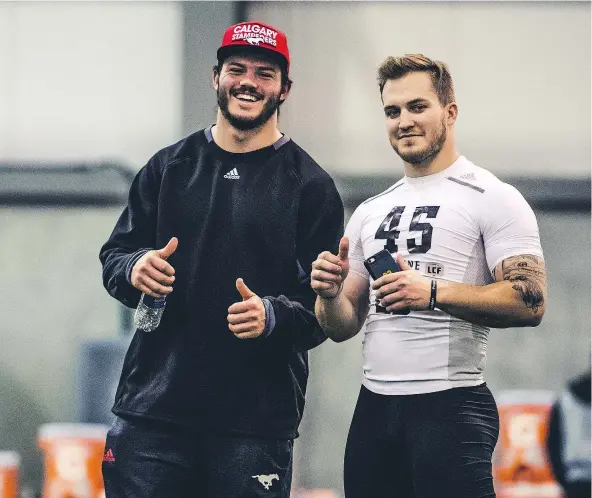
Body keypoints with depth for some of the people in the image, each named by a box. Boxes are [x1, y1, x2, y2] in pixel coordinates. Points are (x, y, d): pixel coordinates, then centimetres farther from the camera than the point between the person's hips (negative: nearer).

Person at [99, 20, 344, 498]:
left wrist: (274, 315, -21)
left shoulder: (309, 185, 4)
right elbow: (114, 255, 16)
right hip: (152, 407, 2)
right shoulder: (170, 166, 13)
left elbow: (325, 305, -1)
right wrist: (135, 270, -7)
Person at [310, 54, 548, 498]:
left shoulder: (493, 198, -3)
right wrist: (330, 294, -3)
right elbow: (343, 326, 19)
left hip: (449, 407, -6)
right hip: (373, 410, 6)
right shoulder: (370, 213, 18)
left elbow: (530, 301, -14)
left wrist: (433, 292, -22)